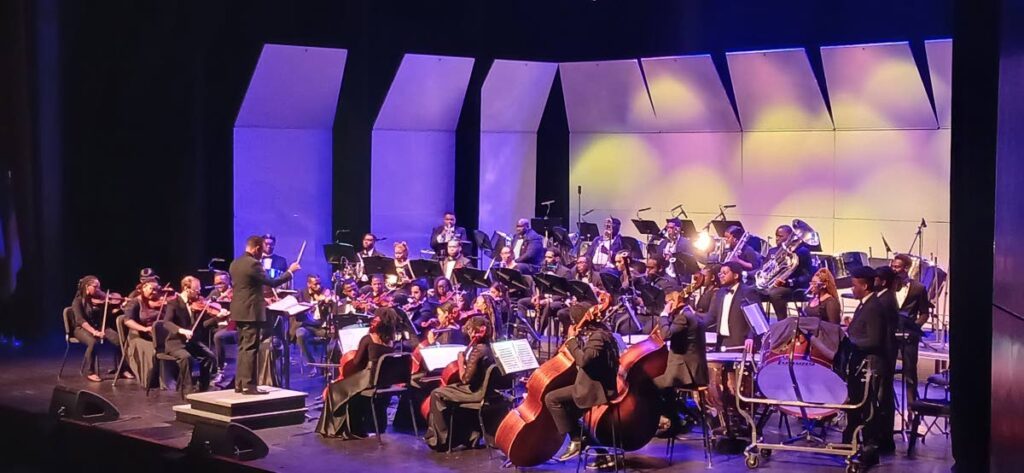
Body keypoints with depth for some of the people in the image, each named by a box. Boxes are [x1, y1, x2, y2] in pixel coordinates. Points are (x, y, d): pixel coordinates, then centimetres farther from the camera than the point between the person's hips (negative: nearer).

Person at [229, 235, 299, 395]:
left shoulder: (235, 263, 11)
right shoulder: (253, 264, -16)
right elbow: (272, 282, -13)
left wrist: (261, 299, 28)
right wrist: (290, 271, -2)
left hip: (238, 312, 9)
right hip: (251, 312, -9)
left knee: (243, 349, 14)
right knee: (250, 349, -6)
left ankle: (239, 384, 15)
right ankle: (248, 385, -6)